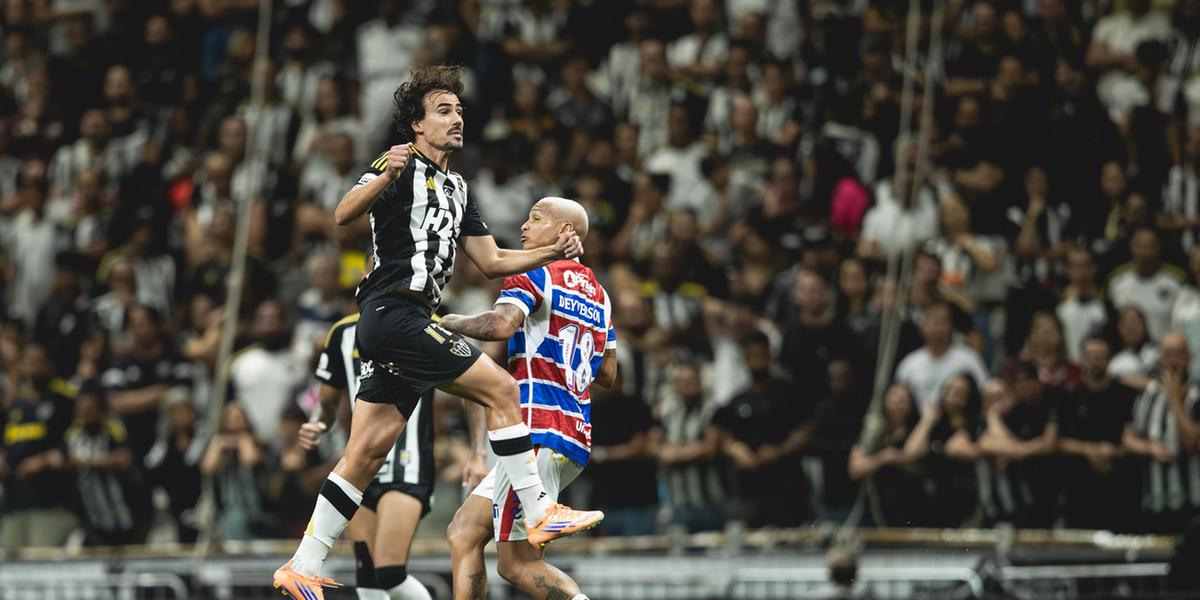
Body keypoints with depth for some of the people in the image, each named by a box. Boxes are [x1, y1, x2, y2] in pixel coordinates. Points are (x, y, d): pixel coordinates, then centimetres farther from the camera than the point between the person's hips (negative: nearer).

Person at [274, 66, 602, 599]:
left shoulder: (456, 188, 24)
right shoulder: (404, 166, -4)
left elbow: (491, 262, 26)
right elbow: (344, 214, -20)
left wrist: (553, 252, 13)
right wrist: (385, 177, -38)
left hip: (400, 325, 9)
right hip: (395, 312, -9)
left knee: (366, 455, 6)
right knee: (500, 389, -12)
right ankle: (540, 514, -10)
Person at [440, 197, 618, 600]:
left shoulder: (536, 274, -4)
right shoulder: (598, 294, 21)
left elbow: (501, 325, -23)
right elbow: (607, 376, 23)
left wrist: (451, 323, -6)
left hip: (539, 434, -9)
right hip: (576, 438, 9)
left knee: (519, 565, -7)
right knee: (463, 534, 12)